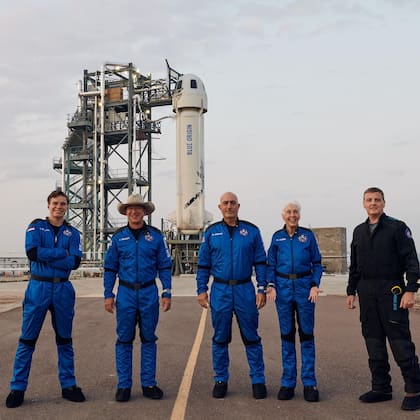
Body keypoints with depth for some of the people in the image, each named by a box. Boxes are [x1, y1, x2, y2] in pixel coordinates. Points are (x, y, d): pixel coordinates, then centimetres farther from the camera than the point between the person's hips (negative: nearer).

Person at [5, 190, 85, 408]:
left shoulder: (72, 233, 8)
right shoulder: (36, 226, 3)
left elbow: (74, 262, -7)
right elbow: (32, 252, -15)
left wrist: (46, 256, -13)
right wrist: (62, 253, -11)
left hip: (63, 288, 2)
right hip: (38, 286, -2)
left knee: (64, 339, 10)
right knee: (27, 339, 1)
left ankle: (68, 385, 19)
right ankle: (18, 388, 11)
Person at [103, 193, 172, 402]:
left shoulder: (156, 236, 2)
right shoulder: (118, 237, 3)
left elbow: (164, 266, 3)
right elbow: (110, 268, 6)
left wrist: (167, 293, -3)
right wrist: (108, 295, 0)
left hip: (149, 293, 0)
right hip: (126, 293, 0)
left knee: (148, 339, 7)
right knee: (124, 340, 4)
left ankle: (148, 384, 15)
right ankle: (124, 385, 13)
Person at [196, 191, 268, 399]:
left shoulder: (251, 231, 3)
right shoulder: (211, 232, 5)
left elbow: (260, 262, 4)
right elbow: (203, 264, 8)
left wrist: (262, 289, -2)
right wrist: (201, 290, 1)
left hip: (245, 290, 0)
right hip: (220, 291, 1)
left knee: (251, 337, 4)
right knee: (220, 338, 8)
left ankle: (258, 380, 15)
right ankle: (221, 380, 20)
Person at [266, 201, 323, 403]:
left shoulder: (308, 235, 4)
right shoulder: (277, 237, 7)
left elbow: (317, 263, 5)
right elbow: (270, 264, 8)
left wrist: (315, 285, -7)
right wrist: (271, 285, -6)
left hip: (304, 286, -1)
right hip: (283, 286, 1)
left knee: (306, 334, 1)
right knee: (287, 335, 6)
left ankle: (309, 383, 9)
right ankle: (288, 382, 14)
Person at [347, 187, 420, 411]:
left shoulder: (397, 227, -2)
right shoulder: (359, 231, 15)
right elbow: (354, 266, 19)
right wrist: (351, 291, 14)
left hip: (391, 291, -5)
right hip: (367, 293, 6)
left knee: (400, 341, -5)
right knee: (374, 342, 9)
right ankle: (381, 388, 19)